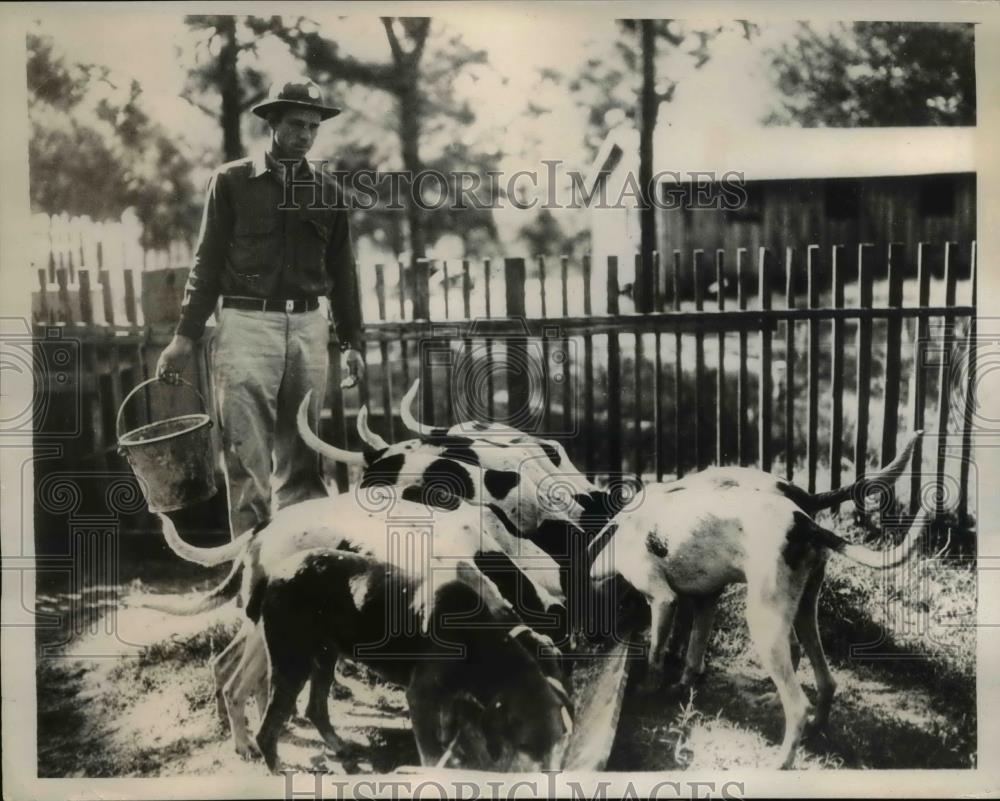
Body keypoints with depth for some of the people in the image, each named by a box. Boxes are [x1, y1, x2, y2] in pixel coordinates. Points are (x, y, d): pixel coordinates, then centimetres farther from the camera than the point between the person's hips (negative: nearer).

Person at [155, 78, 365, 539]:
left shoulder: (327, 191, 13)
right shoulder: (232, 181, 4)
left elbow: (341, 271, 16)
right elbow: (208, 260, 3)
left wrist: (351, 340, 13)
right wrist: (185, 335, -3)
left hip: (308, 327, 3)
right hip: (246, 325, -3)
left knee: (301, 454, 6)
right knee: (247, 453, -6)